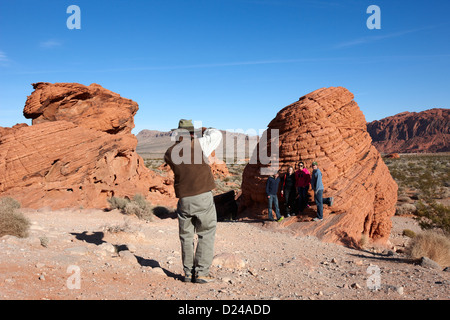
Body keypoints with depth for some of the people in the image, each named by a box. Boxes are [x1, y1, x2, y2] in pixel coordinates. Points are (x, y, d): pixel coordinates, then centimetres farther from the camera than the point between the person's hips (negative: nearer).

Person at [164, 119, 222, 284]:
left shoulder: (169, 153, 3)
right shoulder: (199, 144, -6)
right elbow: (217, 134, 8)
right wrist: (205, 130, 27)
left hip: (184, 200, 3)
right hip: (203, 197, -3)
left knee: (186, 237, 16)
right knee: (206, 234, 9)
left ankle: (188, 273, 19)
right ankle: (201, 272, 6)